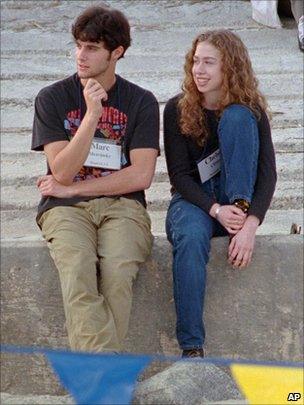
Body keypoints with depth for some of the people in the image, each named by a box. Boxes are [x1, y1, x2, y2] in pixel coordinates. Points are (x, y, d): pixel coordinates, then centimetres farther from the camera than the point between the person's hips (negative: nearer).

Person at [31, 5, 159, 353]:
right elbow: (62, 171, -3)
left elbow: (141, 176, 0)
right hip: (65, 207, 0)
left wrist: (72, 188, -2)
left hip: (122, 204, 1)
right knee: (78, 271, -33)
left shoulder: (141, 102, 9)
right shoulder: (52, 98, 7)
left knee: (118, 273, -33)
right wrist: (92, 114, -13)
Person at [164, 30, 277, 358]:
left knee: (237, 118, -20)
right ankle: (192, 348, -40)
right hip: (193, 200, 0)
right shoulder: (178, 109, -4)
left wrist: (250, 223, -29)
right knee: (191, 238, -39)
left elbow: (267, 173, -12)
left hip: (237, 204, 0)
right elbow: (179, 175, -8)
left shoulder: (250, 110, -4)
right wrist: (216, 210, -25)